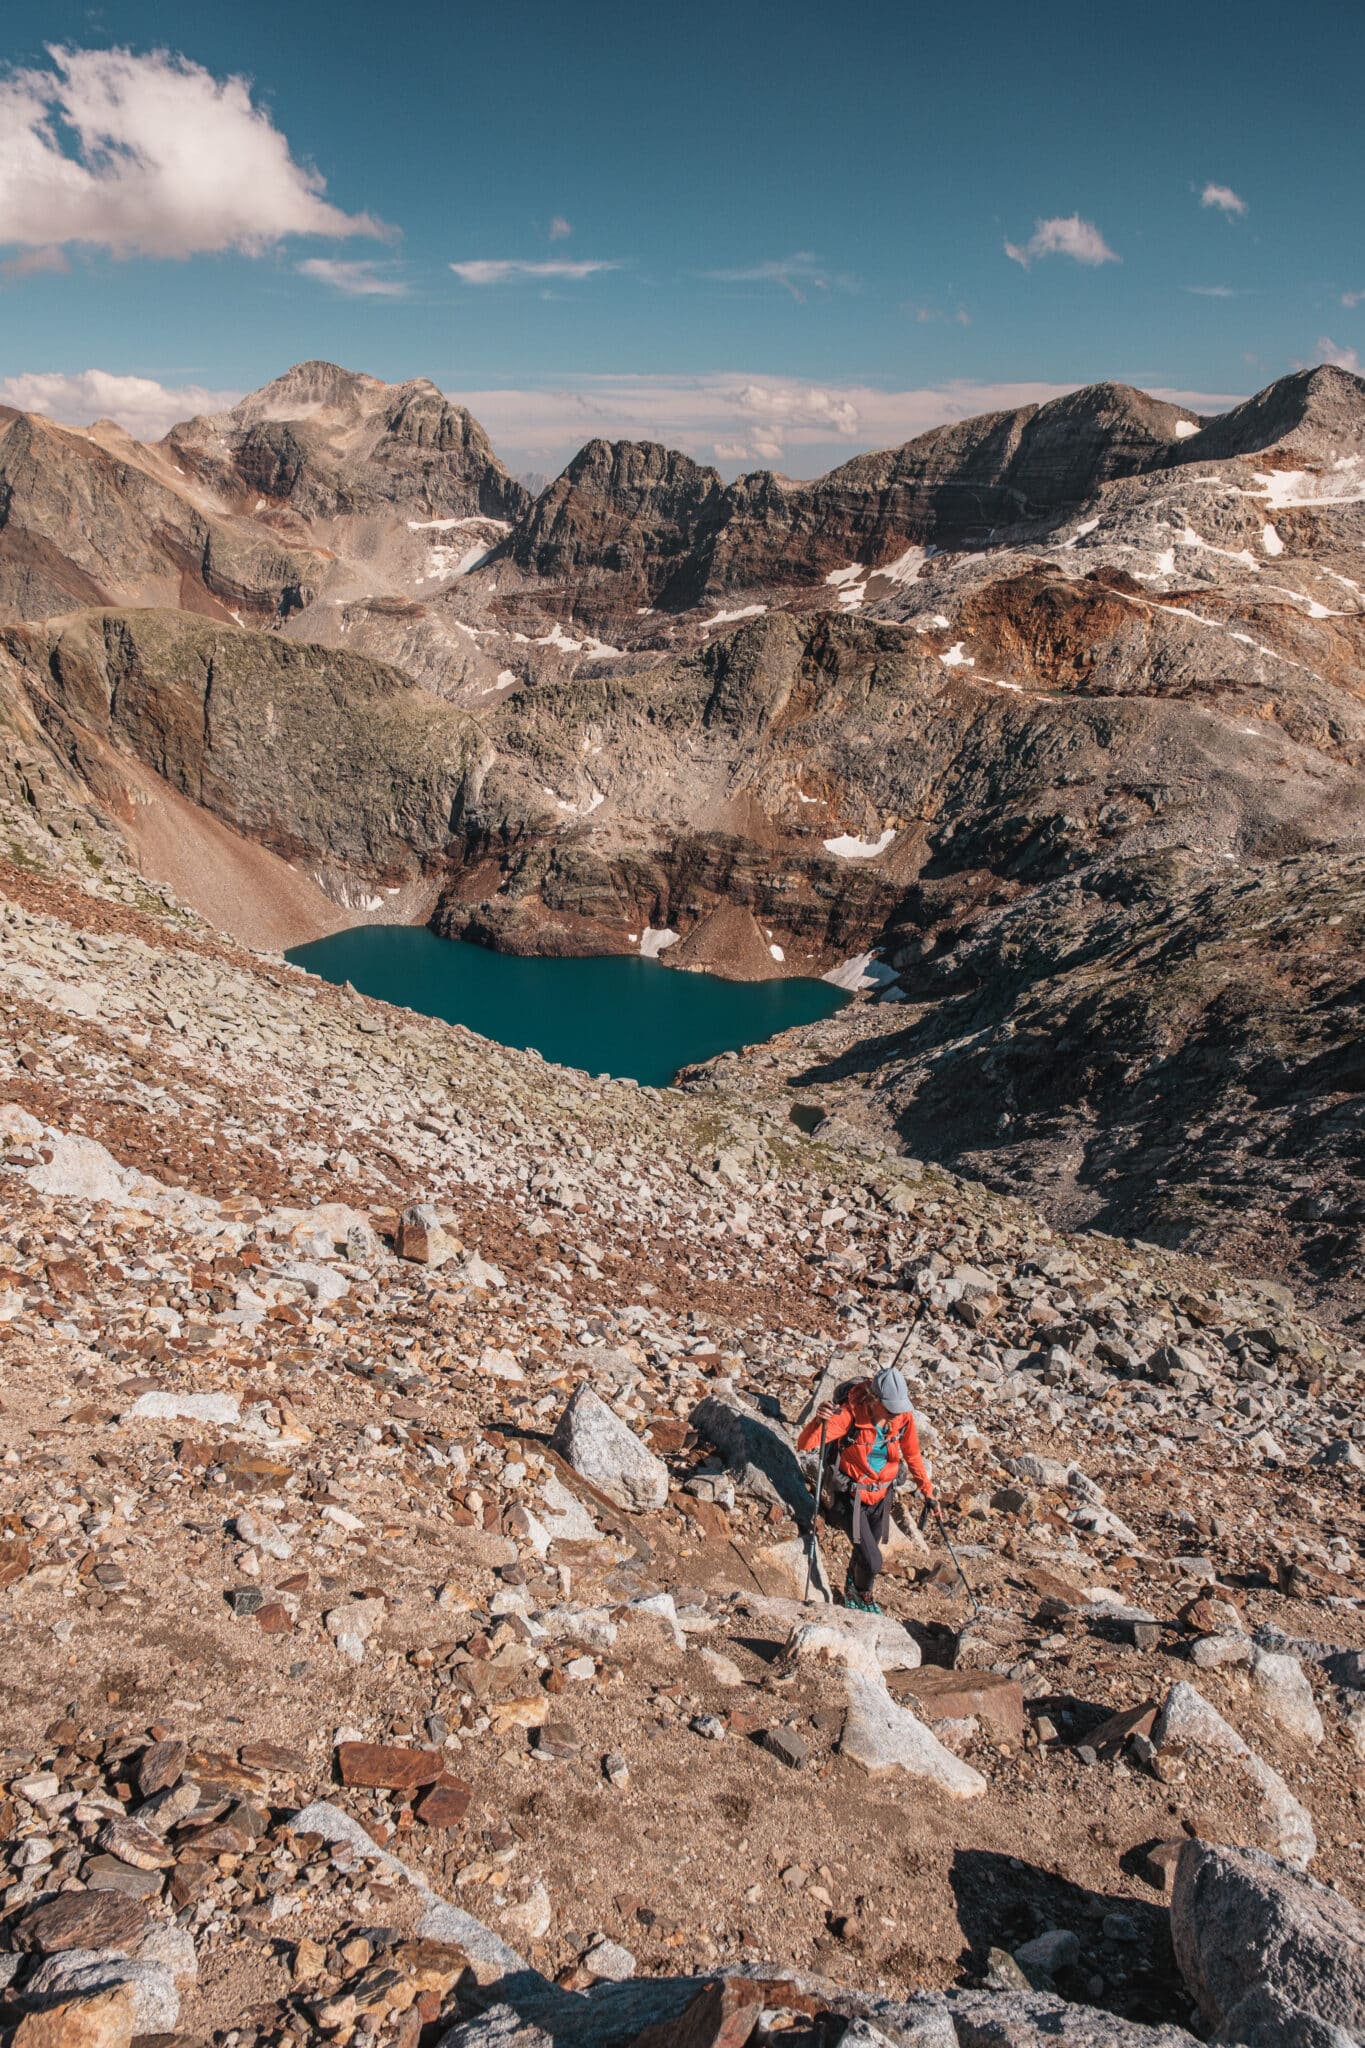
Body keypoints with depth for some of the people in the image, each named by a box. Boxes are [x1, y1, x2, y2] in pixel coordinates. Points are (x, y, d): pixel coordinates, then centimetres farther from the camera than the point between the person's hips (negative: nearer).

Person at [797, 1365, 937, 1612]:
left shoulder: (904, 1416, -17)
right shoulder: (851, 1413, -31)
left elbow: (913, 1455, 4)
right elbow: (805, 1444, -35)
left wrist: (928, 1492, 8)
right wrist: (819, 1421, -55)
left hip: (883, 1493, 4)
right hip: (854, 1495, -4)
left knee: (870, 1551, 19)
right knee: (871, 1561, -8)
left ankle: (852, 1590, 51)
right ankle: (862, 1596, 27)